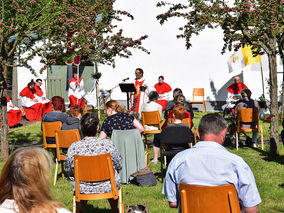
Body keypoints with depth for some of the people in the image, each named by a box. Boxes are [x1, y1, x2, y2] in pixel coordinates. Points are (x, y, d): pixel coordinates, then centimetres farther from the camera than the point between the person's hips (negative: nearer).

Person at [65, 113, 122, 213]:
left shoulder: (73, 147, -17)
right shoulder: (107, 144, -18)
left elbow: (69, 171, -5)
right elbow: (118, 166, -7)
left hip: (82, 189, 1)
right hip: (107, 187, -1)